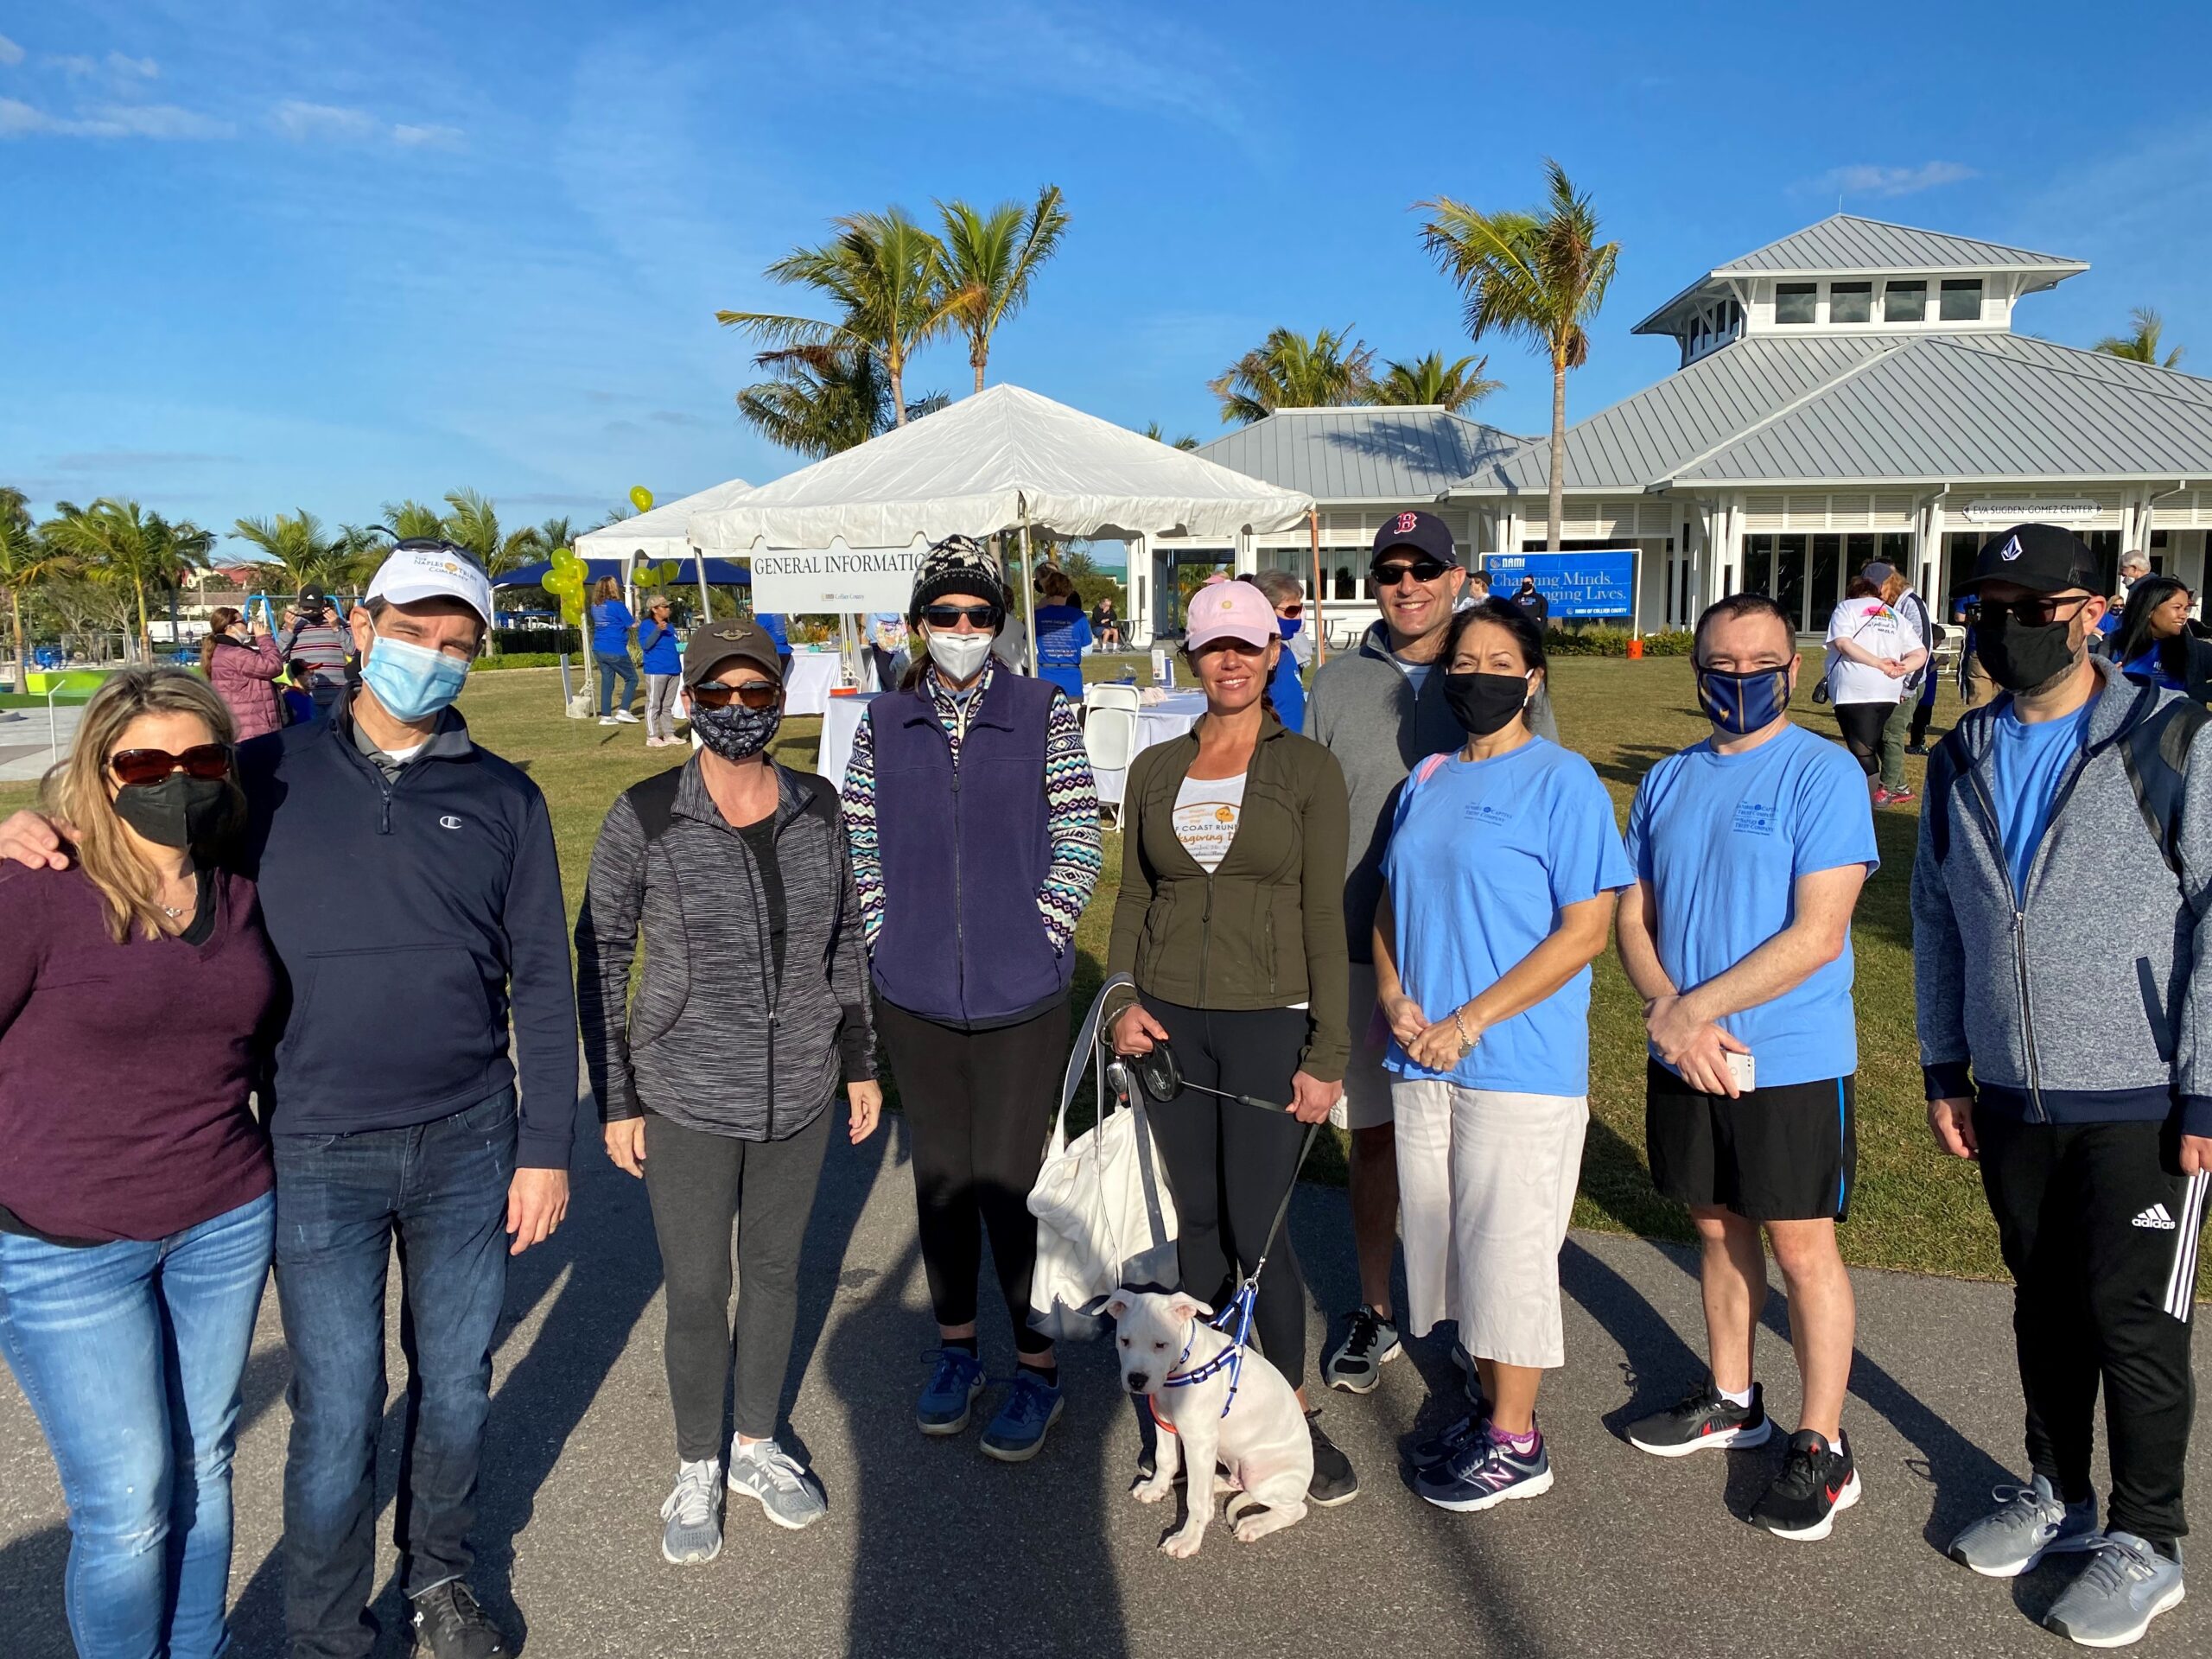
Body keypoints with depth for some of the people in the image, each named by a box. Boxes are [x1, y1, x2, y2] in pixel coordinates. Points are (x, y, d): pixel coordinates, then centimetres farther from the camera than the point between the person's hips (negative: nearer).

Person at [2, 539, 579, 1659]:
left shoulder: (503, 798, 1)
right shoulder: (270, 777, 0)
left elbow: (542, 982, 2)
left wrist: (546, 1148, -1)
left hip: (467, 1143, 1)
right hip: (319, 1154, -1)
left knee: (456, 1385, 16)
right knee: (336, 1420, 5)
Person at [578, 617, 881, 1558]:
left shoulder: (815, 808, -2)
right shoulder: (644, 818, -12)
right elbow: (602, 956, -5)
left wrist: (860, 1061, 10)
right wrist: (617, 1098, -5)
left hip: (800, 1091, 3)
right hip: (687, 1098, -3)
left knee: (776, 1270, 17)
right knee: (696, 1293, 5)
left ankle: (757, 1446, 39)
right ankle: (696, 1471, 30)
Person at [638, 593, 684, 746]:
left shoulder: (670, 625, 16)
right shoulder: (646, 625, -5)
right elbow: (645, 644, -16)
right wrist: (658, 630, -26)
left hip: (673, 670, 7)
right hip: (656, 671, -7)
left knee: (668, 705, 12)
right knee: (653, 705, -4)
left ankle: (669, 734, 18)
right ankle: (652, 737, -2)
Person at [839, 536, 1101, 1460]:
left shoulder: (1045, 717, -2)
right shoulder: (882, 725, 5)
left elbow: (1078, 843, -2)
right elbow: (859, 846, 8)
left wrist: (1036, 939, -7)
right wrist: (886, 940, 0)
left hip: (1020, 998, -3)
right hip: (913, 997, 3)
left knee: (1010, 1181, 0)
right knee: (940, 1174, 14)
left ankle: (1038, 1370, 19)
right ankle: (956, 1347, 33)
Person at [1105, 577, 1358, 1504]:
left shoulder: (1307, 769, -2)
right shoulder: (1155, 770, 8)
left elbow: (1325, 916, -4)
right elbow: (1133, 898, 13)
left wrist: (1328, 1053, -8)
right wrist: (1122, 998, -2)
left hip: (1269, 1021, -3)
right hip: (1170, 1018, 3)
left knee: (1257, 1231, -2)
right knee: (1198, 1218, 10)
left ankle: (1294, 1413, 19)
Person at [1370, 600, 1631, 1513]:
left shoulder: (1563, 780, -8)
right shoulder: (1428, 779, 11)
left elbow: (1586, 929, -13)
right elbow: (1391, 904, 16)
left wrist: (1470, 1021, -16)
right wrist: (1395, 997, -3)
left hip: (1519, 1063, -6)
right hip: (1422, 1060, 6)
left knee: (1506, 1246, 3)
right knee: (1447, 1236, 14)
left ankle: (1516, 1442, 20)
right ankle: (1489, 1401, 33)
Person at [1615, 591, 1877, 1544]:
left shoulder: (1824, 774, -10)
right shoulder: (1668, 781, 8)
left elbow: (1816, 935, -18)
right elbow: (1633, 916, 6)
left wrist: (1692, 1009, -17)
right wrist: (1669, 1020, -11)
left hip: (1792, 1061, -5)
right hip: (1685, 1058, 5)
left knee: (1801, 1246, 4)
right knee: (1718, 1228, 17)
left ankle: (1821, 1447, 19)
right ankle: (1731, 1400, 35)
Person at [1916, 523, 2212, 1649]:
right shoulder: (1963, 761, 6)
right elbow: (1937, 919, 12)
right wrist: (1944, 1068, 10)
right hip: (2009, 1094, 5)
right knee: (2045, 1304, 17)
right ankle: (2057, 1493, 35)